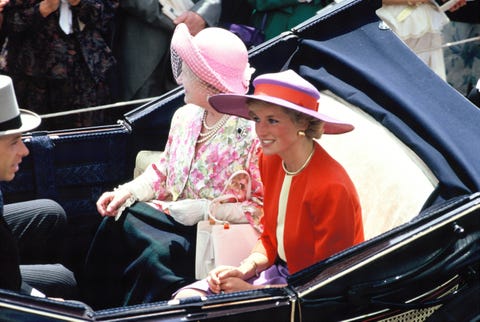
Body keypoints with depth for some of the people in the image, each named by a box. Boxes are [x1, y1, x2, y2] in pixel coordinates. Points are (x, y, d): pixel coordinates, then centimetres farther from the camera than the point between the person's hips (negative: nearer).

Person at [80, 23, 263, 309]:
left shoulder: (252, 135, -20)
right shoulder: (185, 116, 4)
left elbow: (261, 209, -20)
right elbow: (163, 170, 18)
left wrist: (203, 210, -22)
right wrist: (127, 192, 0)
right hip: (175, 215, 7)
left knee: (159, 255, -29)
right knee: (116, 224, -13)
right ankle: (96, 310, -2)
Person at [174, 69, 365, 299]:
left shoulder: (331, 188, -24)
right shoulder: (270, 160, 0)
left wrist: (252, 290, -19)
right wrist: (244, 270, -7)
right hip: (279, 271, 7)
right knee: (186, 298, -9)